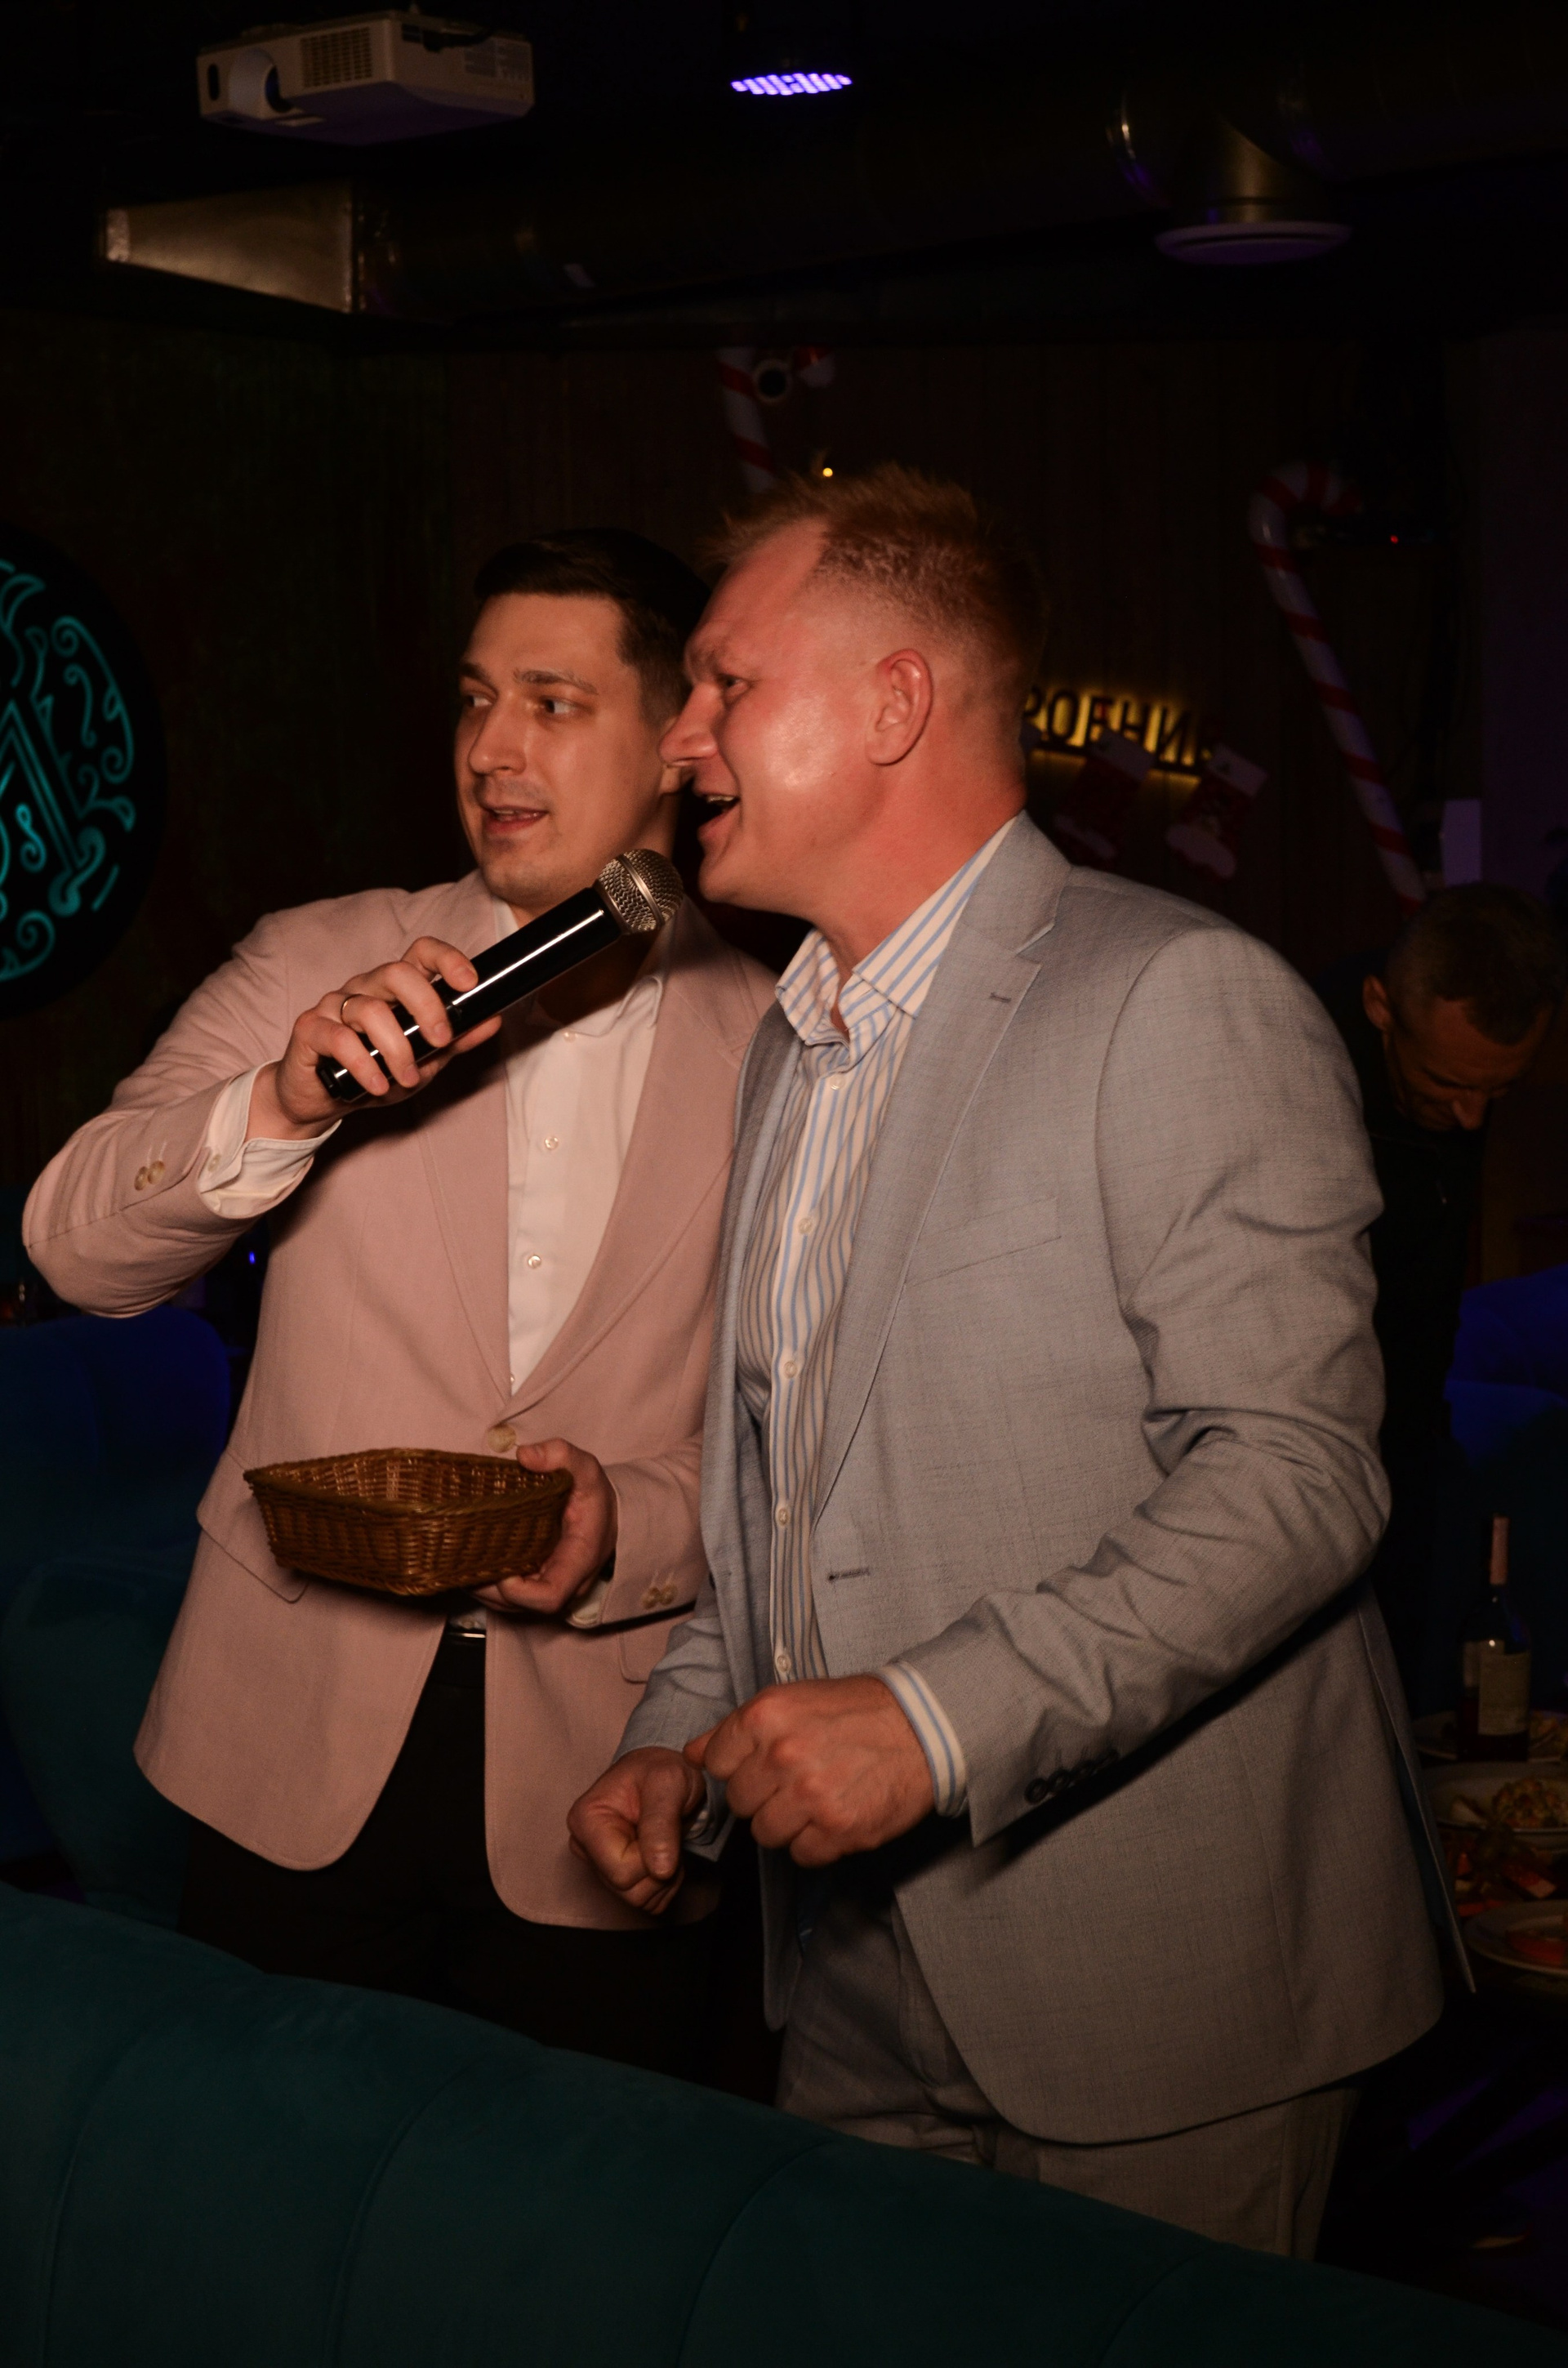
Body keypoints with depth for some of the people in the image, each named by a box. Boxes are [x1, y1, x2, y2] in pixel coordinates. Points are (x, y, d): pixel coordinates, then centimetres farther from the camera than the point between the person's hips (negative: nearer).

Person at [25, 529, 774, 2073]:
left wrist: (636, 1526, -19)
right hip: (296, 1754, 1)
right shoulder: (318, 973, 3)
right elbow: (78, 1249, -4)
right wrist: (279, 1104, -21)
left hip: (598, 1789, -1)